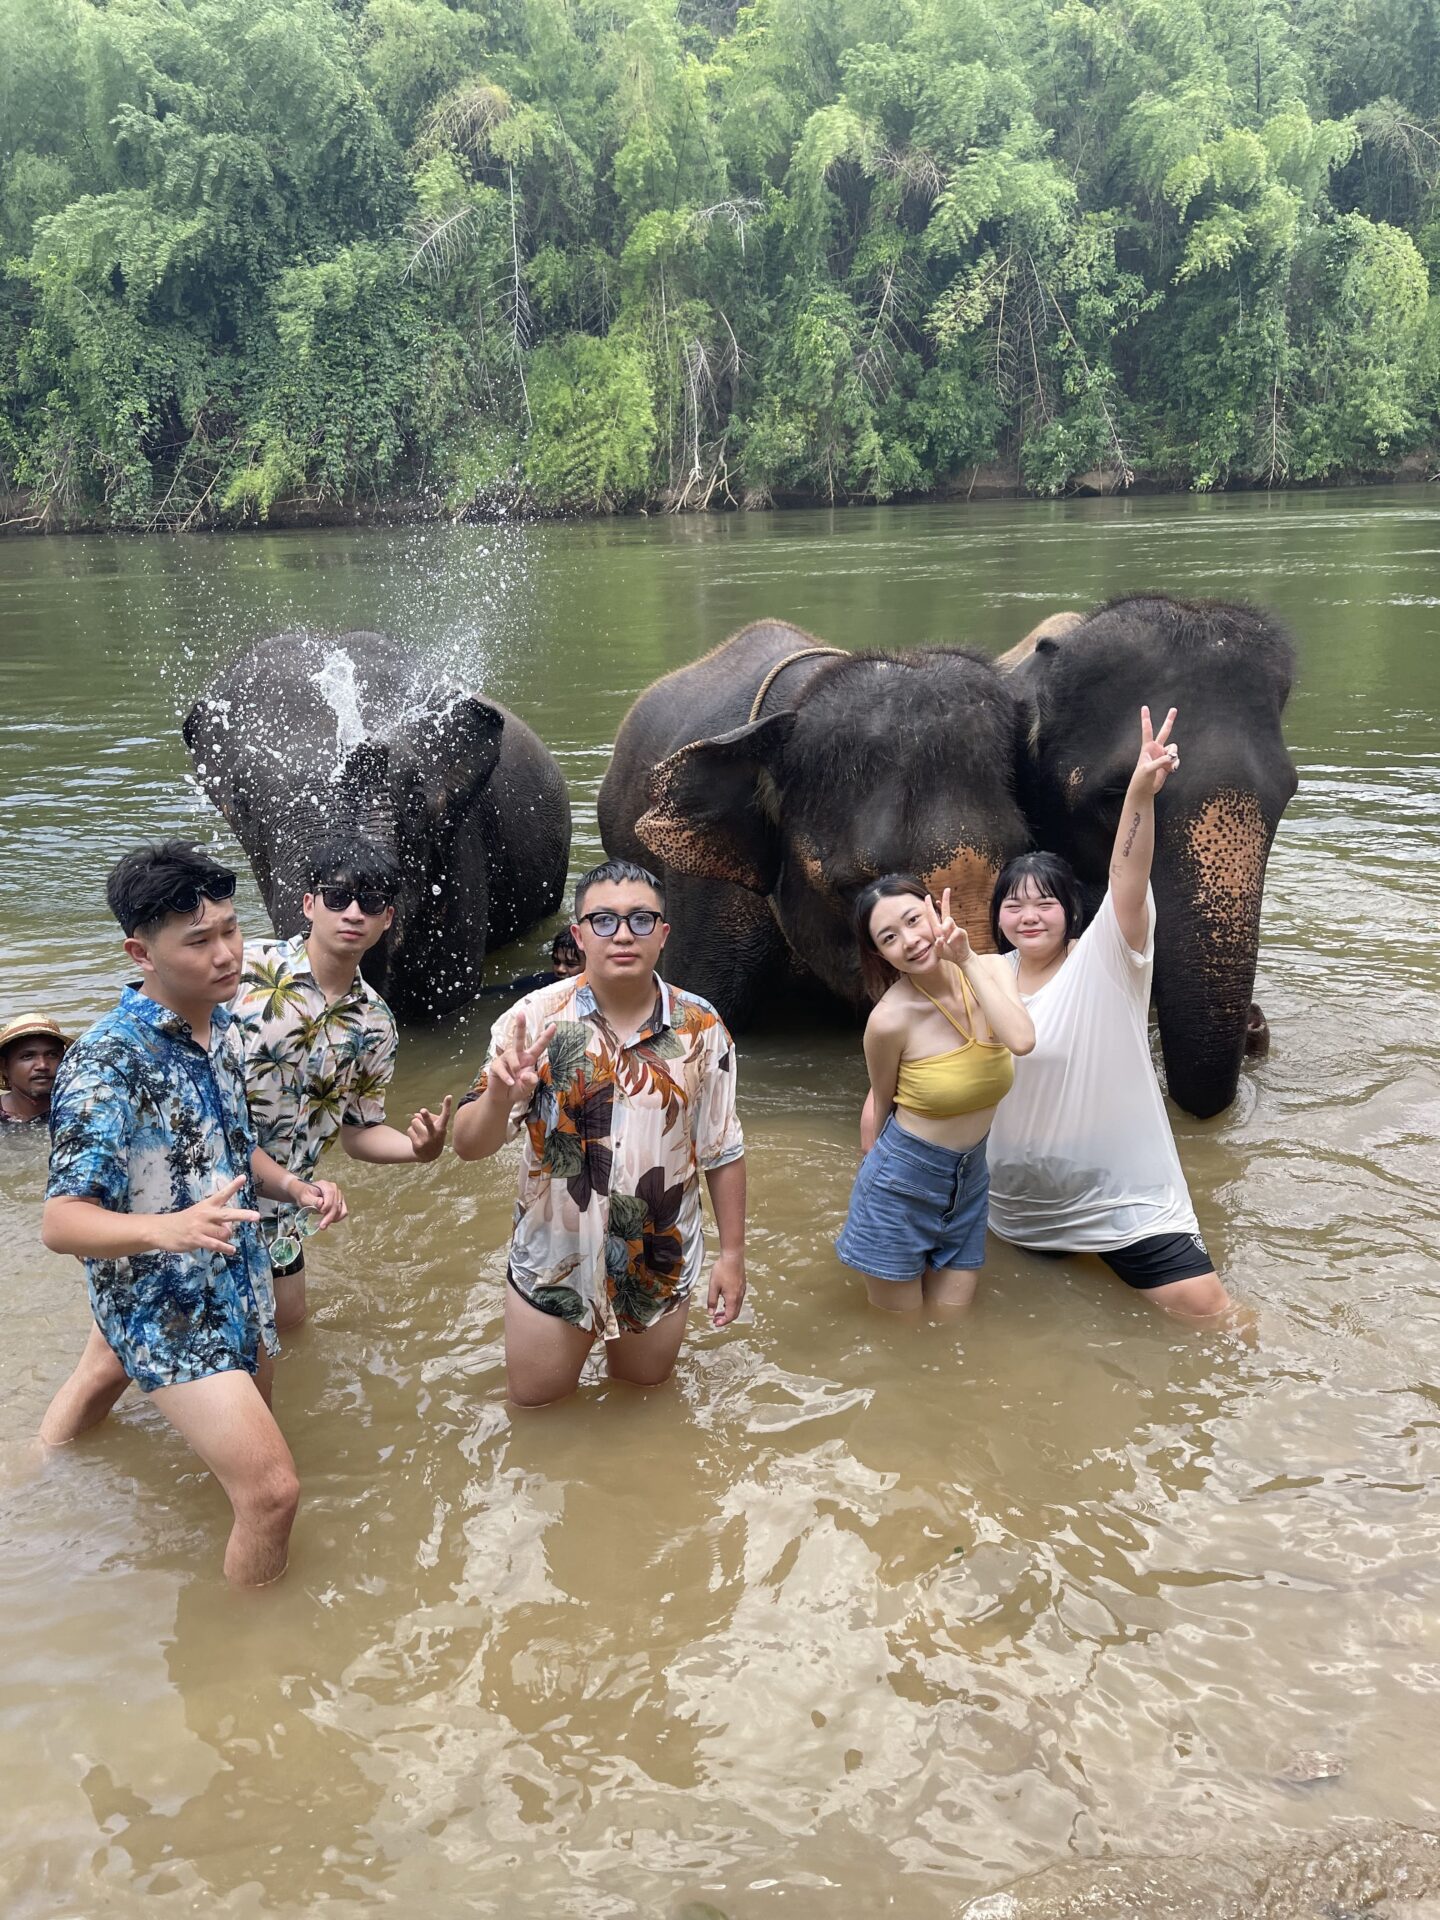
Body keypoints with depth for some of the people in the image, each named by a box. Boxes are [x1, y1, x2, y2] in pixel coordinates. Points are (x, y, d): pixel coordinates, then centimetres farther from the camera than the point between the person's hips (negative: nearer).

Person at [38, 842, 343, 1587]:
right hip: (167, 1310, -8)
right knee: (271, 1490, -13)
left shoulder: (222, 1028, -2)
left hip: (232, 1283, 8)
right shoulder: (104, 1064, -26)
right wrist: (168, 1227, -47)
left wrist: (292, 1187, -5)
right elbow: (60, 1222, -29)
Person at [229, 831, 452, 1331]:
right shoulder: (245, 967, -16)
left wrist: (420, 1148, -12)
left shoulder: (375, 1025, 0)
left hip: (274, 1208, 6)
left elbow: (358, 1131, 8)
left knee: (287, 1321, 23)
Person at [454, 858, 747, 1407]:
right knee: (535, 1405, 17)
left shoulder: (701, 1027, -9)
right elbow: (469, 1145, -17)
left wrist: (732, 1254, -1)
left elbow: (722, 1151, -1)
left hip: (660, 1267, 1)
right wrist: (499, 1098, -38)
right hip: (554, 1264, -1)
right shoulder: (535, 1019, -14)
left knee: (644, 1393, 22)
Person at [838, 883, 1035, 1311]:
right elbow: (881, 1100, -4)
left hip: (969, 1182, 4)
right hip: (902, 1183, -4)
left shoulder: (989, 970, -10)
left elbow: (1022, 1040, -29)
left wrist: (968, 960, -26)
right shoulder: (890, 1018, -22)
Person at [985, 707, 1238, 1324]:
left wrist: (1141, 793, -45)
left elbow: (1127, 881, -30)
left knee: (1210, 1314, -11)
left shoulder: (1103, 963, -13)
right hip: (1021, 1204, 5)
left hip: (1123, 1201, -5)